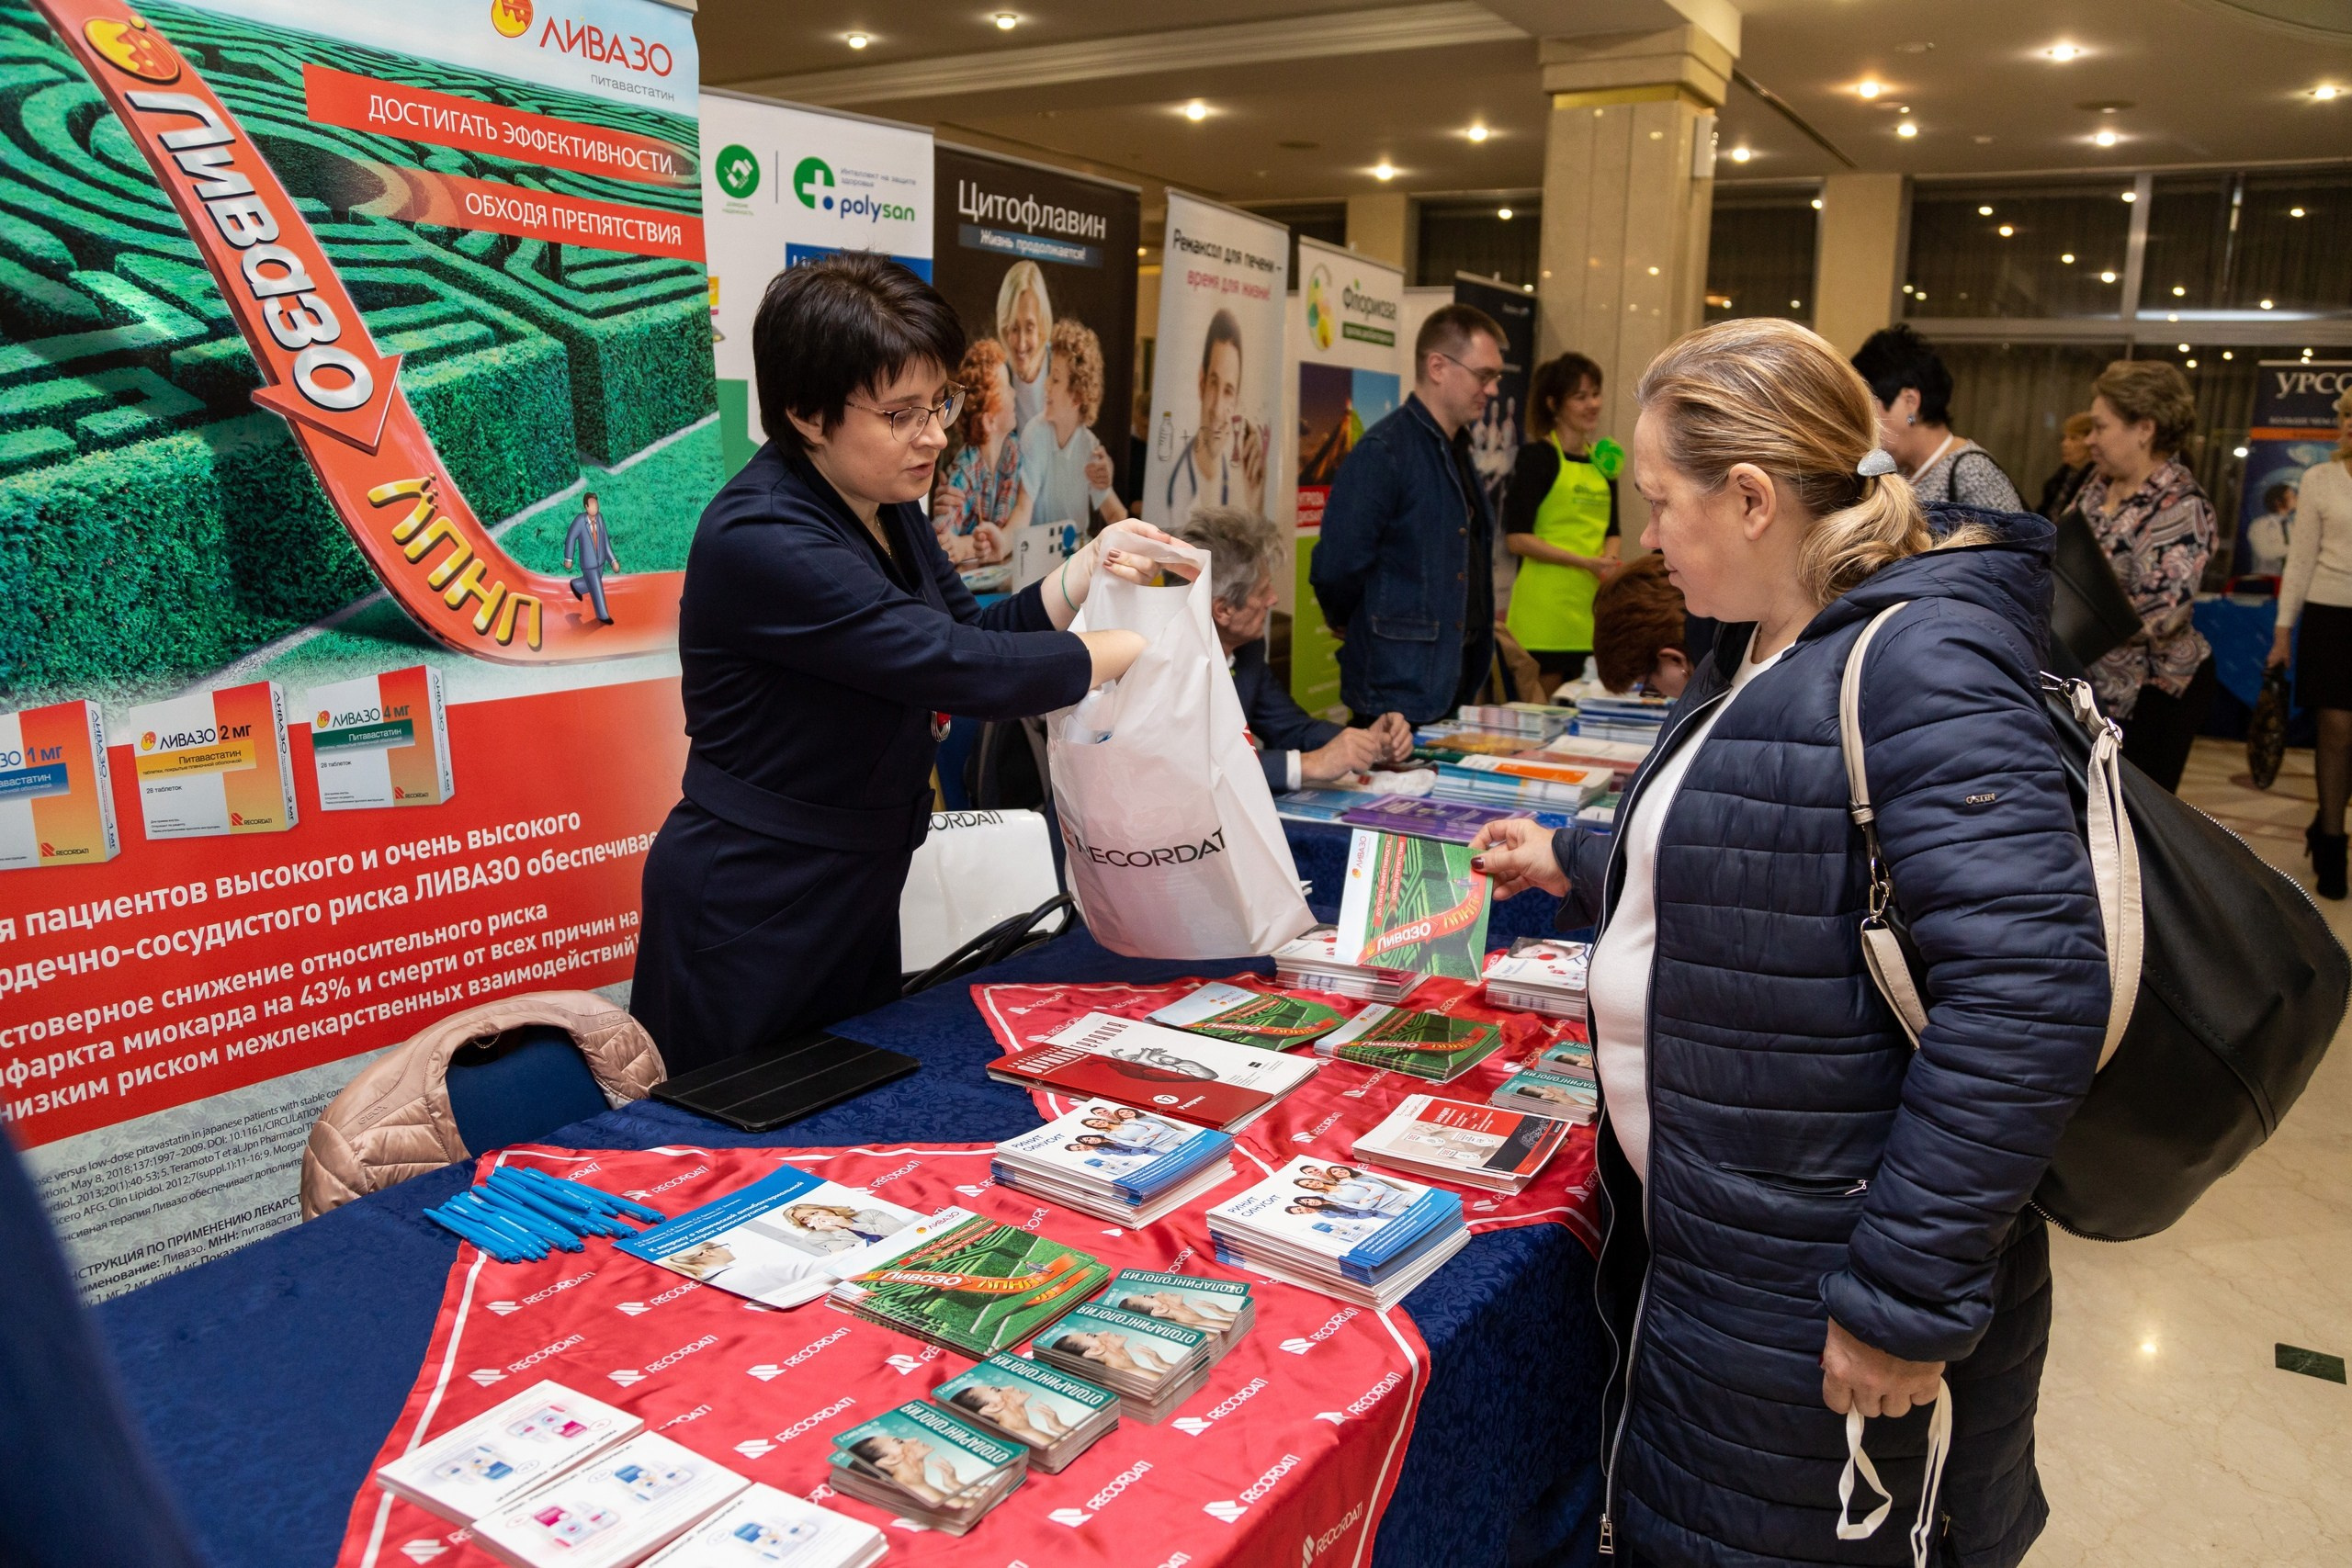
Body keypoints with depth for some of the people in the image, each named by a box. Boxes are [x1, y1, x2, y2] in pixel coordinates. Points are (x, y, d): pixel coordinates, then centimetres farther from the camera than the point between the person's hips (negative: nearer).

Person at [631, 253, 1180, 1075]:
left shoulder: (883, 505, 3)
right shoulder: (760, 539, -25)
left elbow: (973, 631, 10)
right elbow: (960, 669, -28)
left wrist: (1090, 568, -4)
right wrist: (1128, 650, -17)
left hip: (857, 899, 8)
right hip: (748, 919, -8)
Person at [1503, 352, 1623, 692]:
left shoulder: (1603, 461, 14)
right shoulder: (1538, 456, -6)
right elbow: (1516, 537, -11)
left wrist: (1609, 560, -2)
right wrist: (1585, 562, -17)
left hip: (1591, 607, 7)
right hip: (1544, 608, -6)